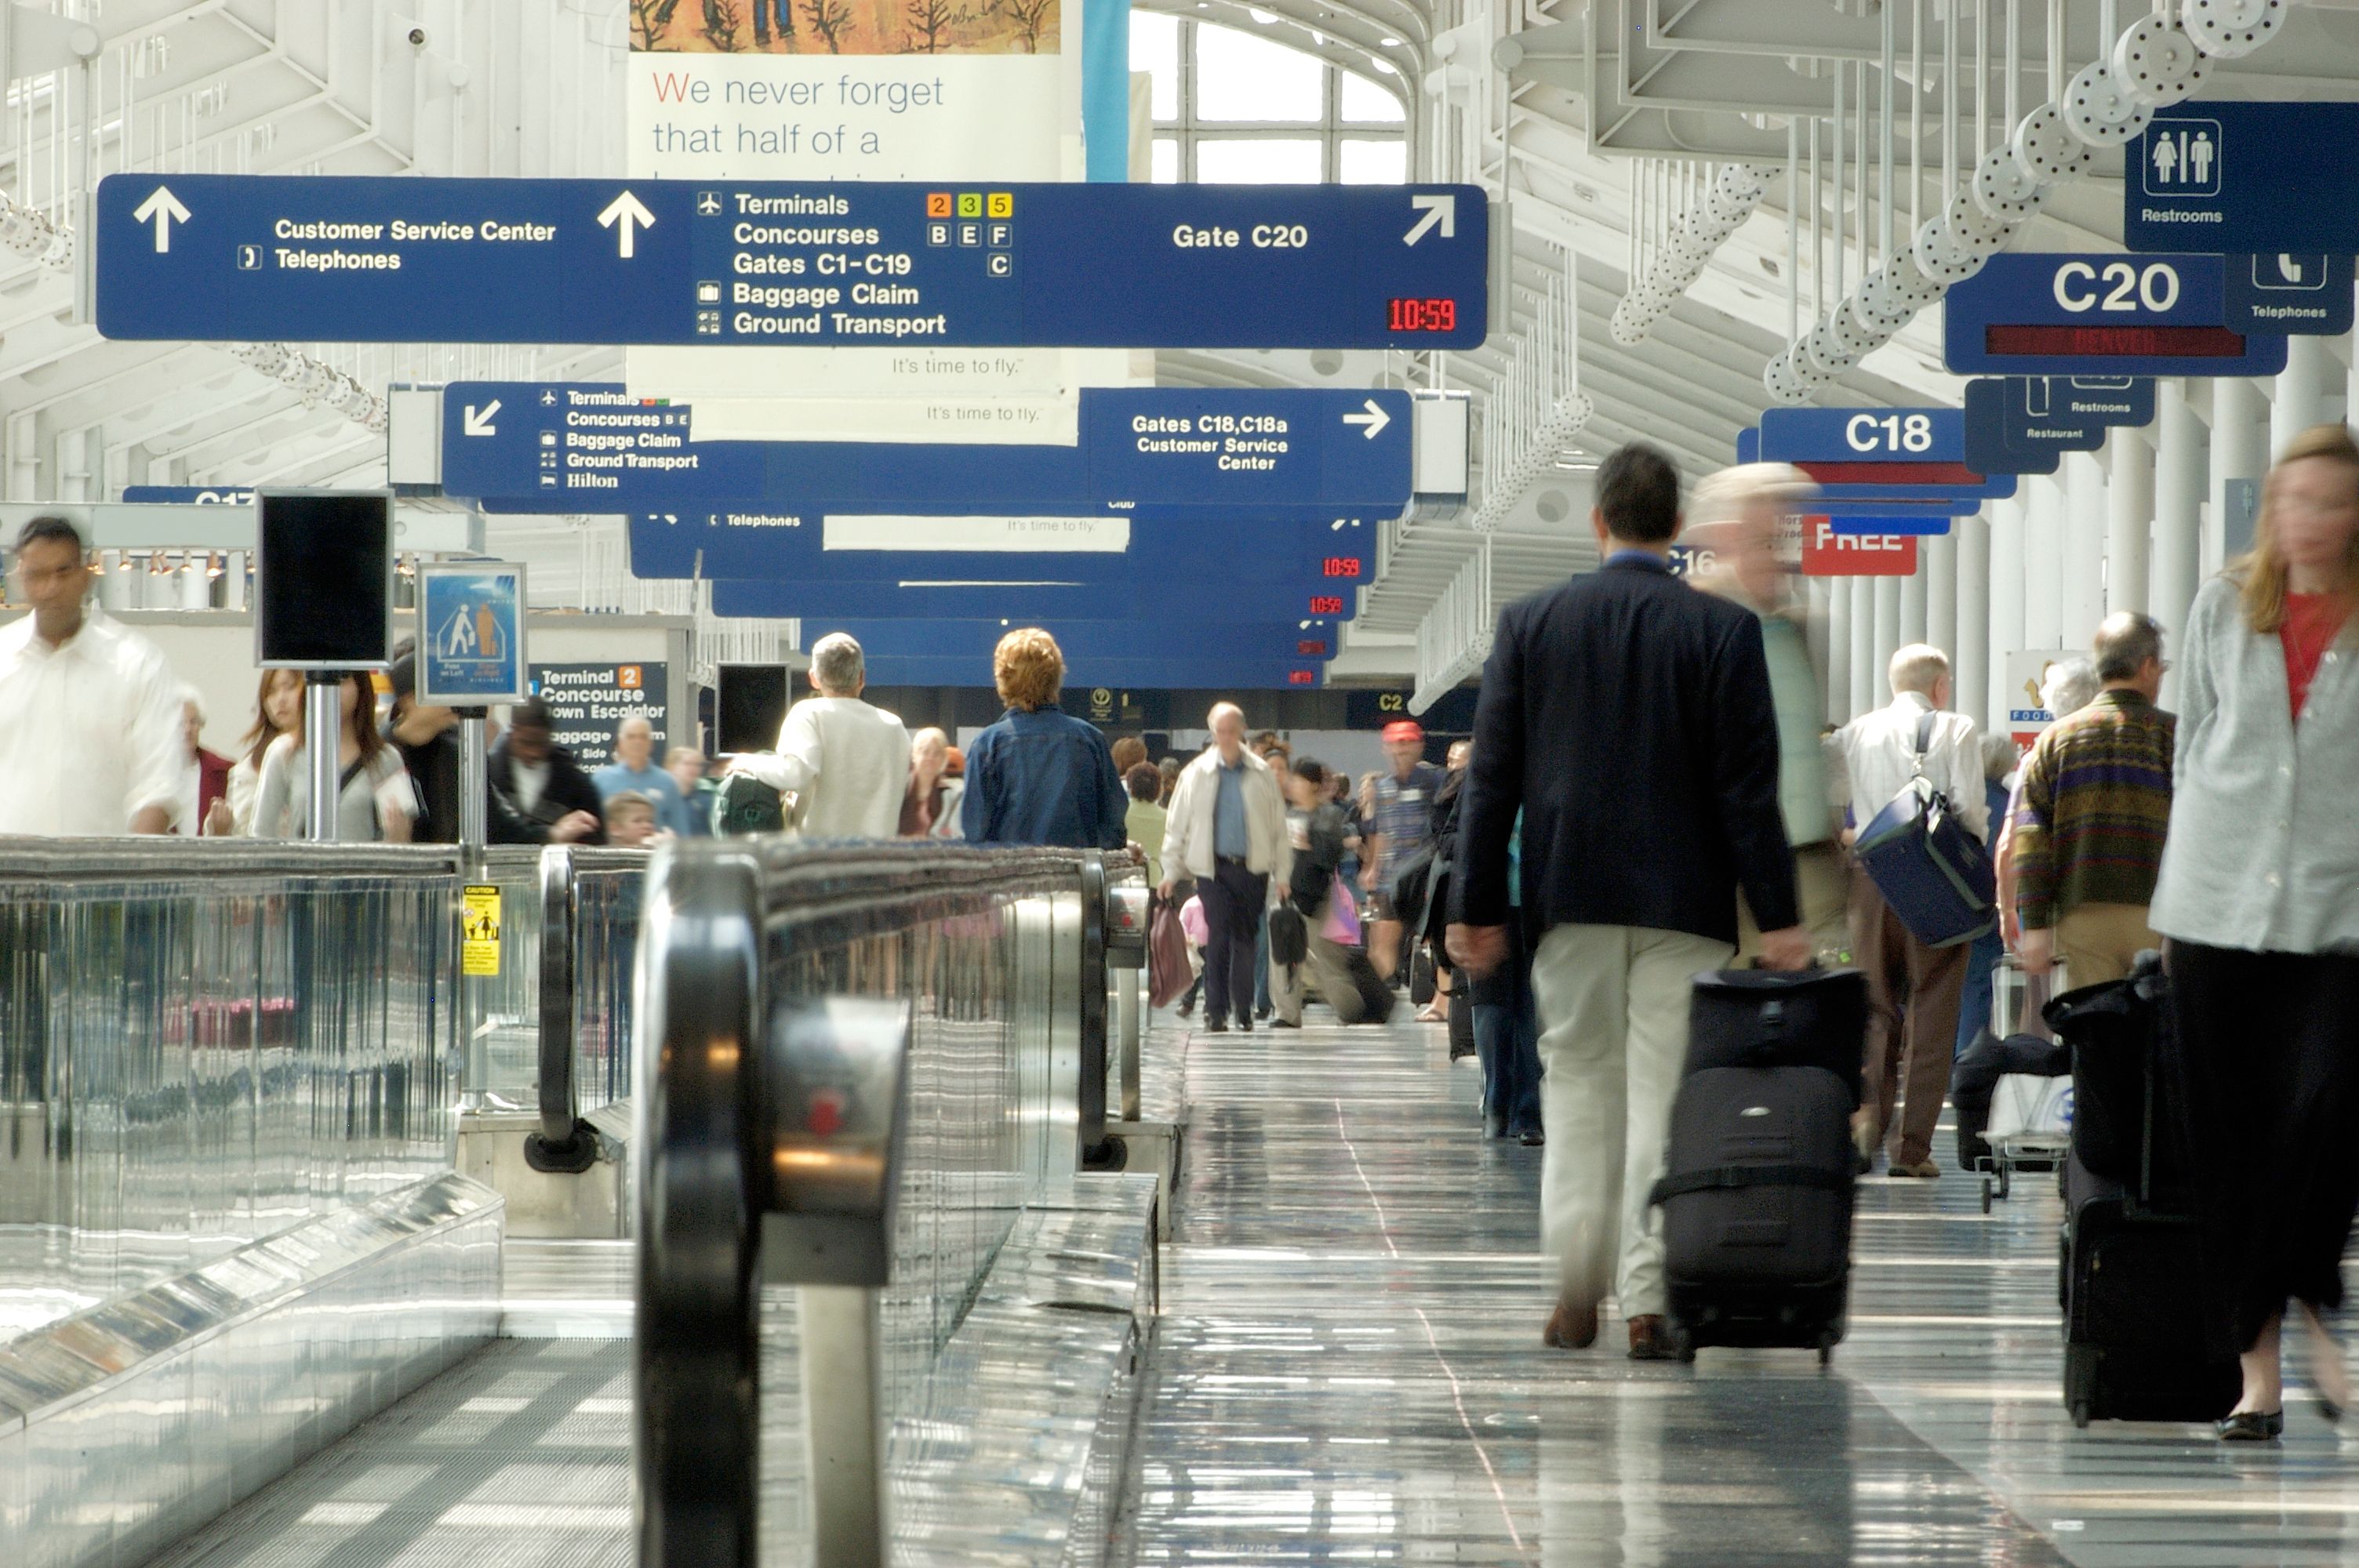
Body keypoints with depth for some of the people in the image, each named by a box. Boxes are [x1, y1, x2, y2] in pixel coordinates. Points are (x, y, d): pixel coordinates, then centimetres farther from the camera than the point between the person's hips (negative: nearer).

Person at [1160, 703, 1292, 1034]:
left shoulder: (1262, 774, 4)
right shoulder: (1197, 774, 3)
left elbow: (1278, 826, 7)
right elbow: (1178, 825, 6)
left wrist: (1282, 873, 5)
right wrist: (1170, 870, 3)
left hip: (1252, 868, 1)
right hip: (1214, 867, -1)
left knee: (1246, 939, 6)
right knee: (1218, 936, -9)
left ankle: (1243, 1010, 15)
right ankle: (1215, 1010, -4)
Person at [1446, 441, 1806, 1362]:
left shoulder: (1530, 623, 2)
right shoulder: (1723, 631, -4)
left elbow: (1492, 776, 2)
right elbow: (1749, 785, -6)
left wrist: (1478, 905, 6)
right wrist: (1777, 916, -4)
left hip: (1571, 896, 2)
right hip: (1684, 903, -2)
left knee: (1578, 1084, 12)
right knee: (1666, 1095, 1)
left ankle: (1577, 1292, 9)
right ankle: (1649, 1298, -3)